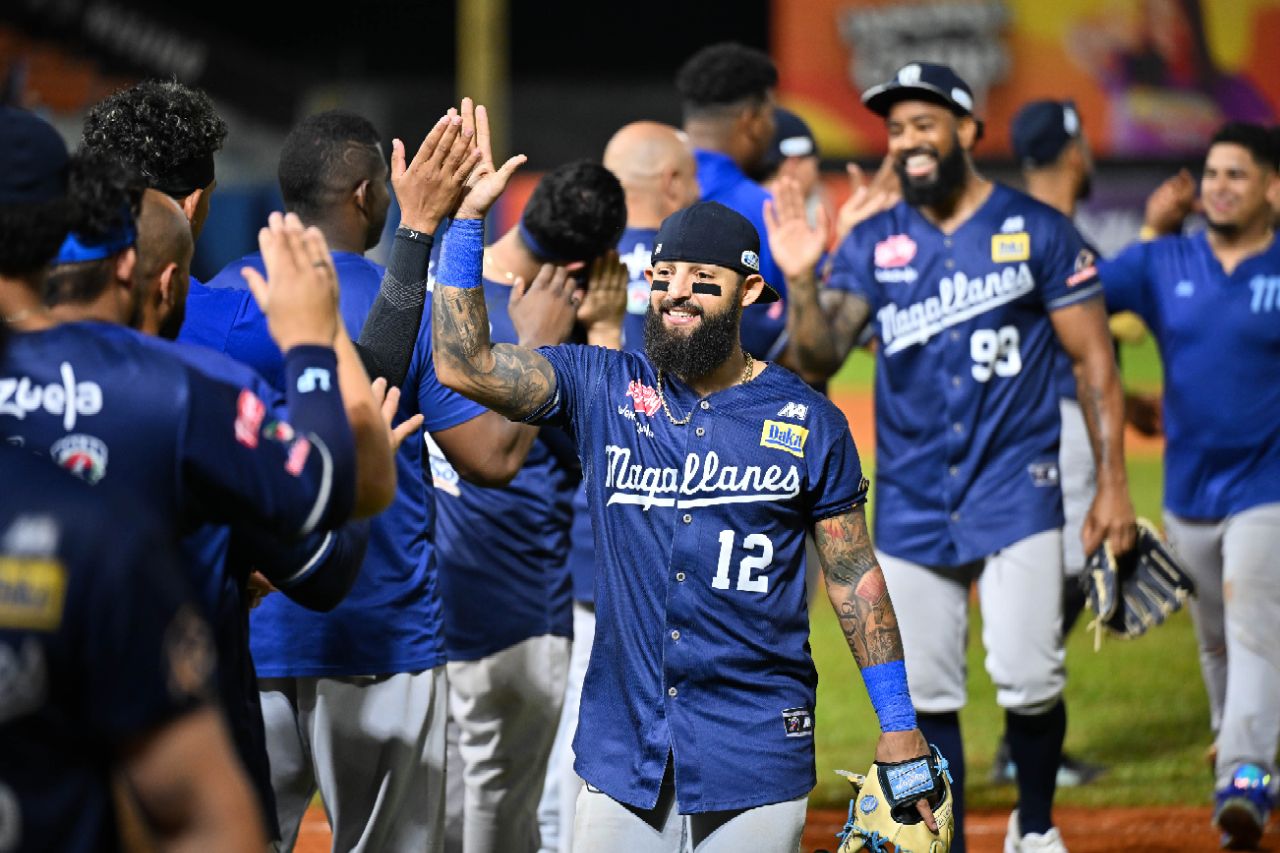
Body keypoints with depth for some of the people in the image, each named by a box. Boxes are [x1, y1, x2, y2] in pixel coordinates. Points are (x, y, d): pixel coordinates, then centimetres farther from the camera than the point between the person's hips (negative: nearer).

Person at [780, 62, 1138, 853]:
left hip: (1015, 491, -3)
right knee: (925, 694, 5)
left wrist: (1113, 483, -6)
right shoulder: (873, 245, 6)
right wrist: (802, 284, -23)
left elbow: (1095, 361, 0)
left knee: (1029, 681, -11)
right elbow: (822, 355, -4)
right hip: (910, 501, 3)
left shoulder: (1037, 231, -2)